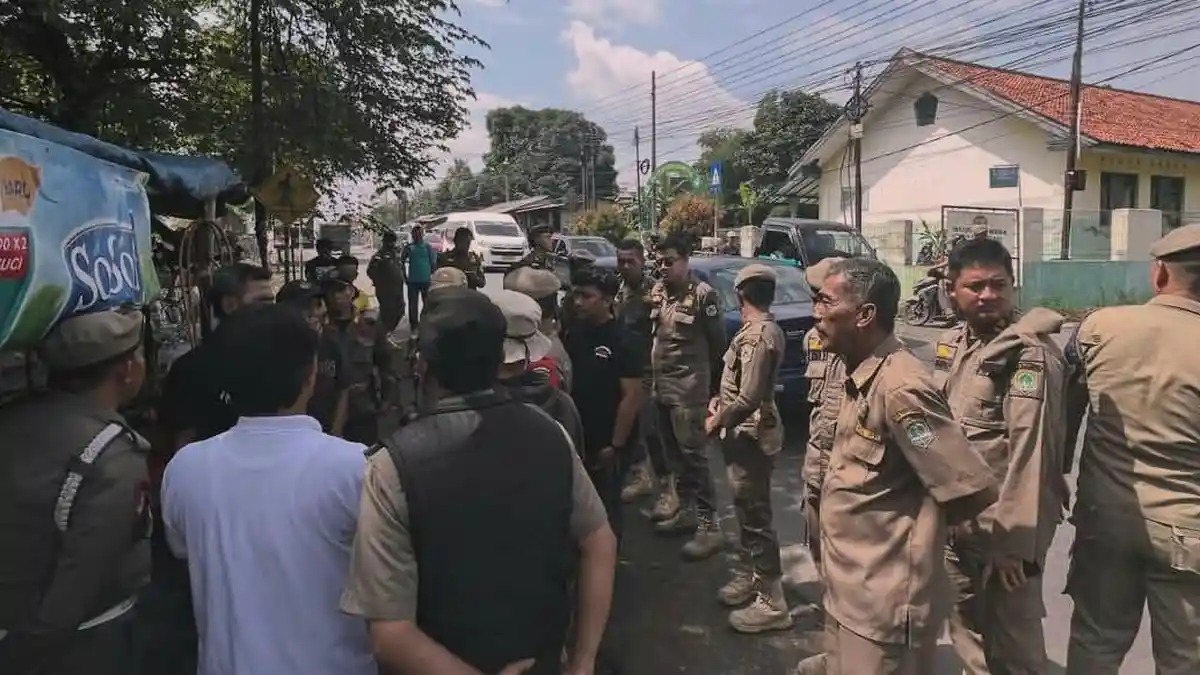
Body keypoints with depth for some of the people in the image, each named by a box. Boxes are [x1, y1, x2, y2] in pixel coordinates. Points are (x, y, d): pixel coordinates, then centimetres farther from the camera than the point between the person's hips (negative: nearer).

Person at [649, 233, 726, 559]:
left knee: (693, 454, -6)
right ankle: (687, 509, 29)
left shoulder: (703, 294, -10)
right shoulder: (658, 290, 9)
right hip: (661, 385, 7)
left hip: (688, 388, -7)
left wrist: (713, 387, -4)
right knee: (675, 453, 15)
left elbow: (717, 342, -7)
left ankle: (709, 525, 0)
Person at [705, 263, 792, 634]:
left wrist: (718, 421, -13)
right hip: (747, 432, 10)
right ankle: (748, 576, 35)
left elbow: (750, 398, -26)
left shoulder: (757, 335, -21)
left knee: (756, 515, -2)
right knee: (747, 511, 20)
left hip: (749, 435, -10)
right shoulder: (765, 329, 10)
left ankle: (772, 603, 8)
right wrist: (720, 400, 7)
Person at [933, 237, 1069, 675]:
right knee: (967, 633, 23)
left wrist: (1014, 539, -23)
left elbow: (1032, 451, -22)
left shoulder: (1029, 354, -17)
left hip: (1004, 527, -7)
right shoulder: (951, 343, 6)